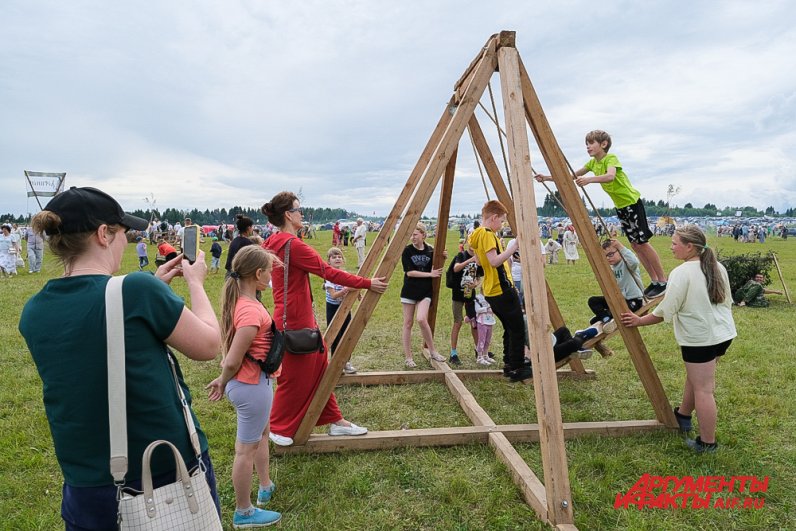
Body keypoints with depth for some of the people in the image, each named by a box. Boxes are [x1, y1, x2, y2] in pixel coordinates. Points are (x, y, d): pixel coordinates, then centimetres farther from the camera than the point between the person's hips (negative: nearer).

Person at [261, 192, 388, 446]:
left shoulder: (273, 243, 9)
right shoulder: (292, 244, -21)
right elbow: (328, 272, -22)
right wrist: (367, 284, -17)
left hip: (301, 317, 10)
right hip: (295, 320, -10)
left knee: (319, 366, 14)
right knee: (295, 376, 5)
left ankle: (334, 420, 25)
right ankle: (278, 429, 24)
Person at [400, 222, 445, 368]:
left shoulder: (431, 251, 1)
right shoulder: (407, 251, -4)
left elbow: (436, 270, 12)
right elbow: (409, 272, -13)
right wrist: (430, 274, -15)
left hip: (425, 292, 0)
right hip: (409, 291, 0)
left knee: (421, 319, -18)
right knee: (408, 323, 3)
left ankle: (433, 351, 1)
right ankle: (408, 357, 14)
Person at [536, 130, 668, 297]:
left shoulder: (611, 158, -19)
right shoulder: (593, 162, 6)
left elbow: (610, 176, -39)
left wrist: (588, 179, -55)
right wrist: (548, 178, -3)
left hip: (632, 203, -8)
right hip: (620, 206, 8)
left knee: (642, 242, -6)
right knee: (634, 244, 8)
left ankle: (662, 281, 4)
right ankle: (654, 281, 16)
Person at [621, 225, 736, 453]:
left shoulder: (681, 273, -17)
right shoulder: (718, 267, 7)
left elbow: (665, 311, -17)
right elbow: (726, 301, 16)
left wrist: (640, 321, -4)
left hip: (700, 338, -9)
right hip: (723, 333, 9)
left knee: (703, 389, 0)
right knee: (696, 377, 23)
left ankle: (707, 443, 9)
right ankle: (683, 416, 39)